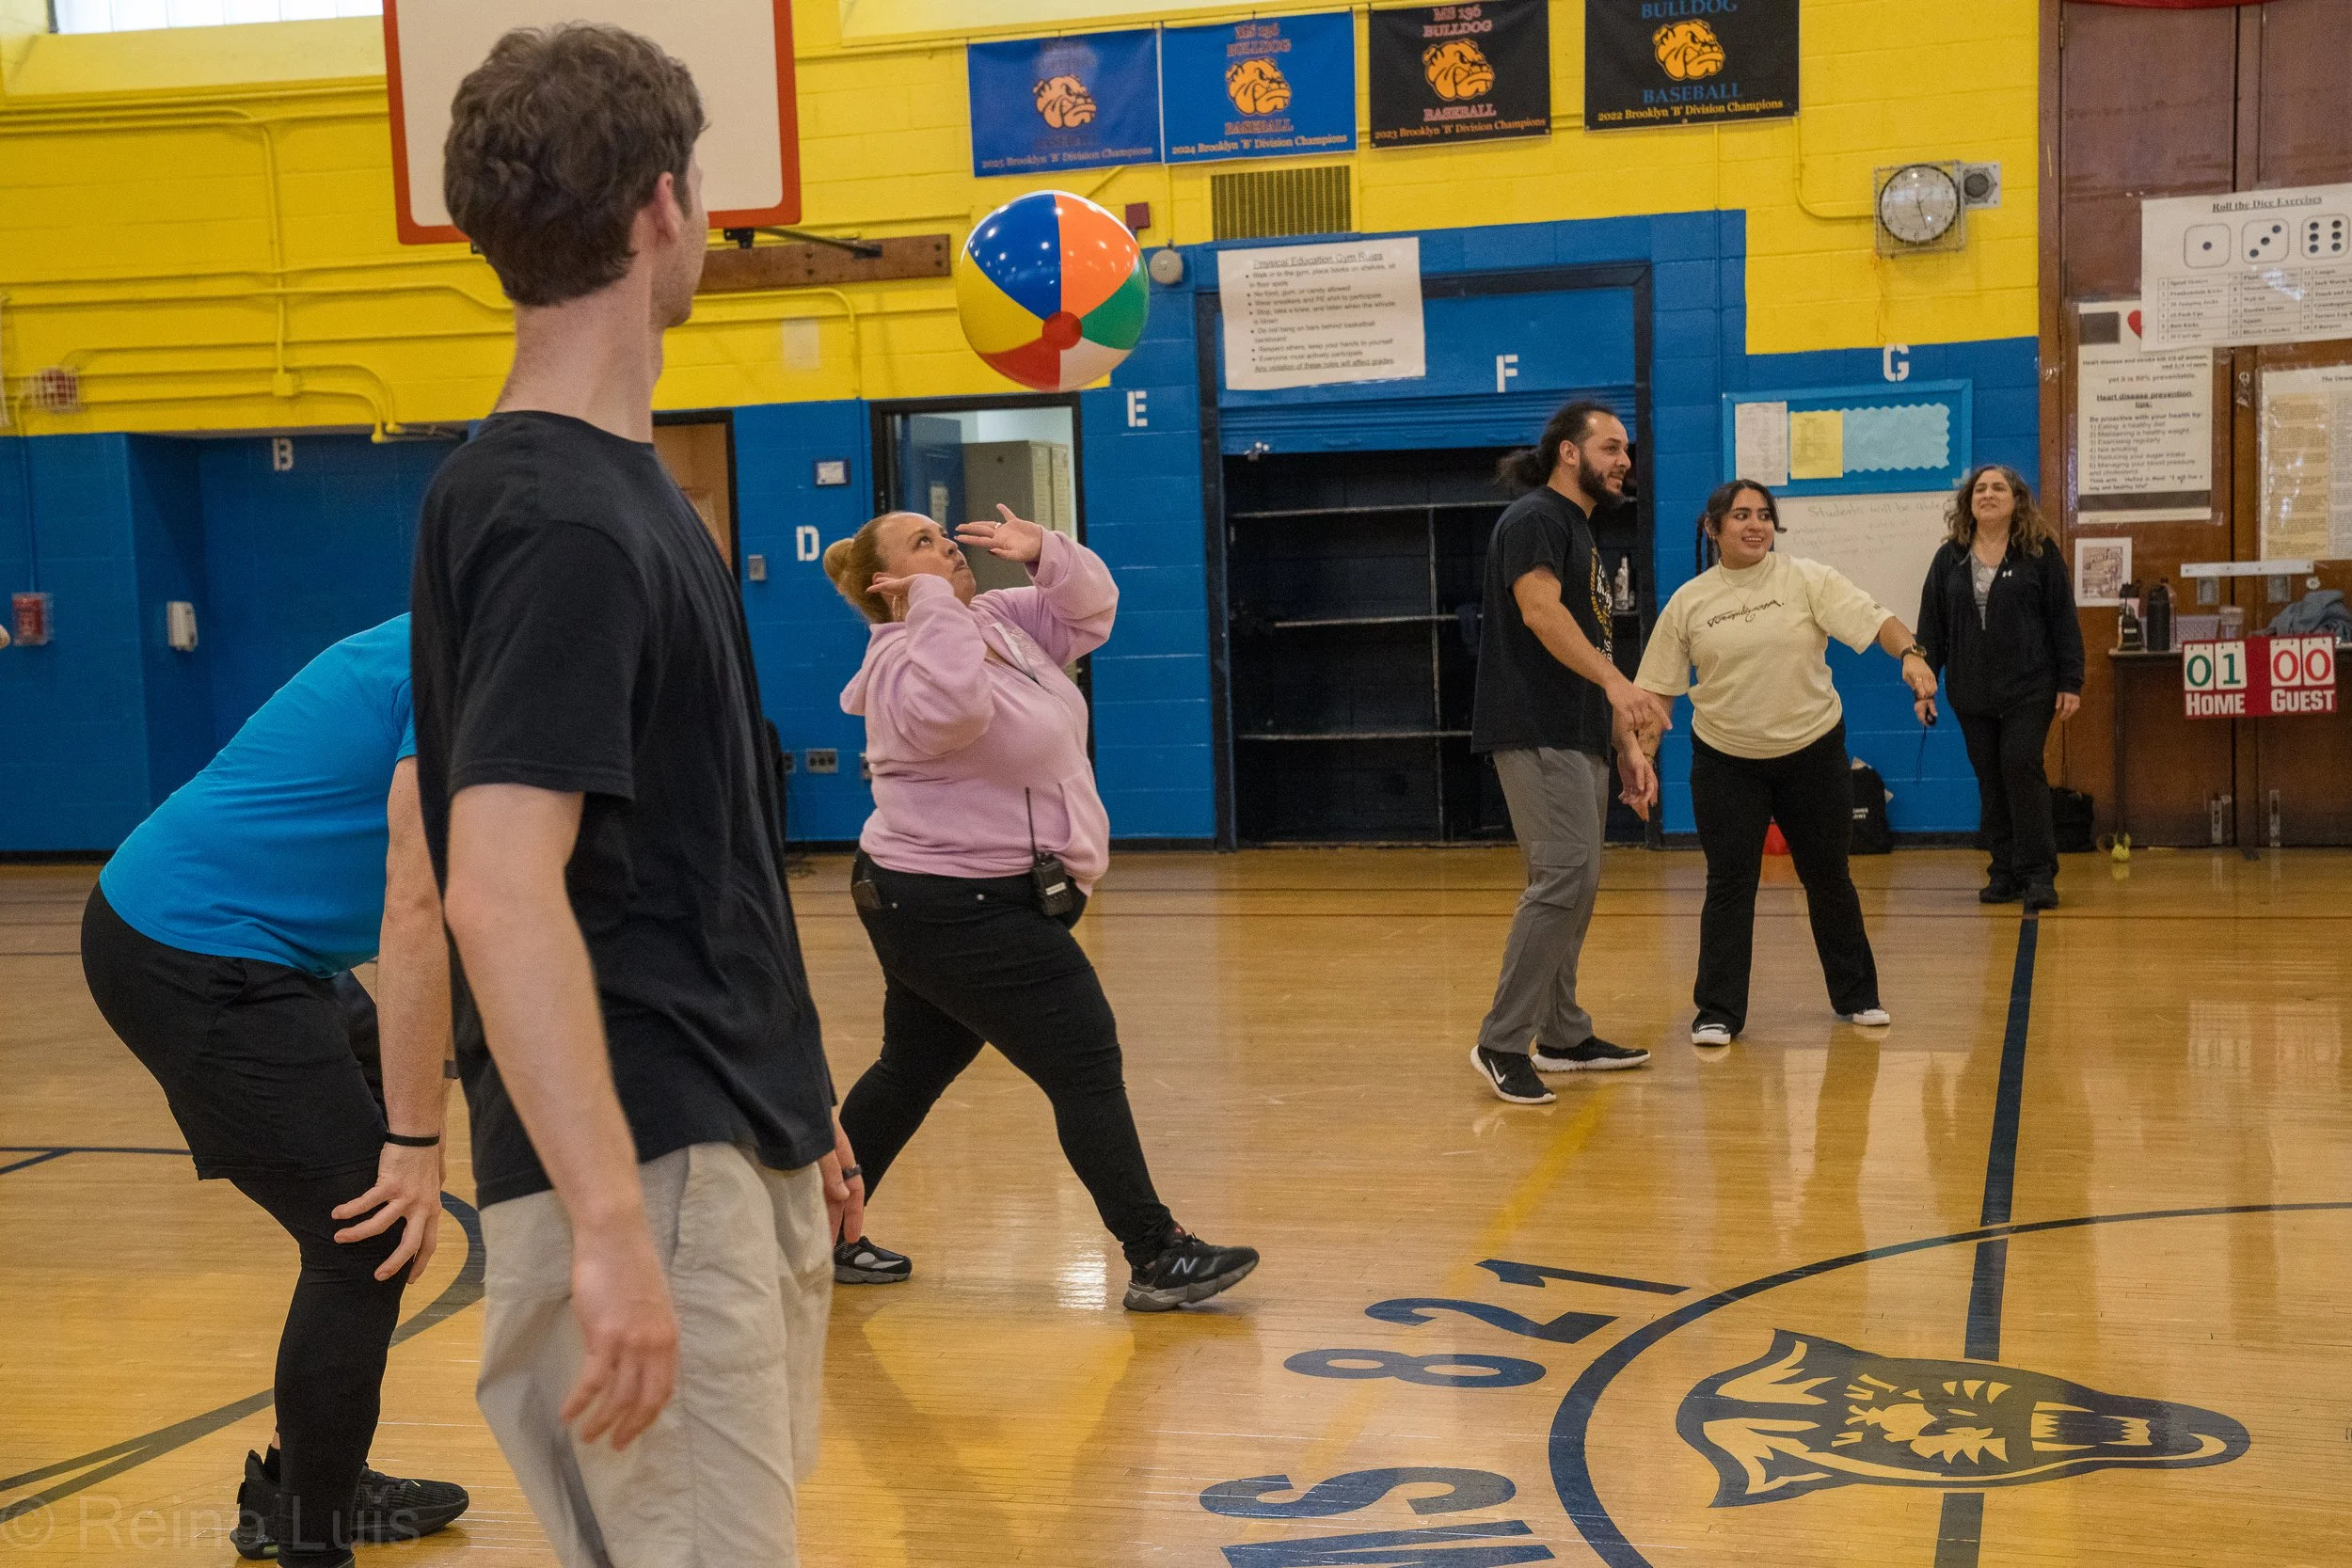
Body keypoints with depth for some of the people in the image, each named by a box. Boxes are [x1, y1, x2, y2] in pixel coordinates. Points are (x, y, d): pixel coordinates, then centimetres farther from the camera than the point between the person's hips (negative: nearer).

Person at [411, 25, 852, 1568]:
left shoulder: (621, 487, 12)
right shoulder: (555, 519, -17)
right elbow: (500, 891, -26)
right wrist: (608, 1226, -29)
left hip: (737, 1149, 9)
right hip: (648, 1169, -9)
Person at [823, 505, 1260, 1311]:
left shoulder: (997, 620, 10)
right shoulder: (907, 663, -19)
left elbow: (1090, 608, 15)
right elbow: (953, 704, -41)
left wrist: (1045, 553, -2)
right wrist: (934, 604, -29)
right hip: (957, 907, -10)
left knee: (911, 1072, 18)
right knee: (1084, 1062, -7)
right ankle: (1158, 1258, -1)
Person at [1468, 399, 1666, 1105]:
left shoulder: (1581, 532, 22)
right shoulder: (1535, 519, -7)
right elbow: (1540, 609, -23)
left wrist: (1626, 741, 19)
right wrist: (1616, 682, -34)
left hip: (1578, 740, 10)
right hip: (1537, 735, -10)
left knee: (1574, 886, 12)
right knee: (1564, 876, -17)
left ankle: (1562, 1036, 20)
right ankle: (1502, 1043, -14)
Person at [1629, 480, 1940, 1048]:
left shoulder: (1808, 580, -5)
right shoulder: (1688, 602, -1)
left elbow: (1874, 619, -16)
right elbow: (1658, 688, 2)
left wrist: (1910, 654, -36)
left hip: (1813, 750, 0)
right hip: (1725, 760, 0)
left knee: (1828, 878, 11)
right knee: (1729, 884, -3)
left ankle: (1856, 996, 28)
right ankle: (1718, 1012, 5)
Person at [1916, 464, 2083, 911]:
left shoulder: (2040, 553, -1)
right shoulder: (1949, 559, 7)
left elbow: (2064, 621, -2)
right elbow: (1931, 627, 8)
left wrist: (2070, 683, -6)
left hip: (2029, 689, -4)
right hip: (1972, 691, 4)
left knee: (2022, 768, -12)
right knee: (1989, 780, 7)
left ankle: (2038, 873, -5)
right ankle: (2005, 872, 15)